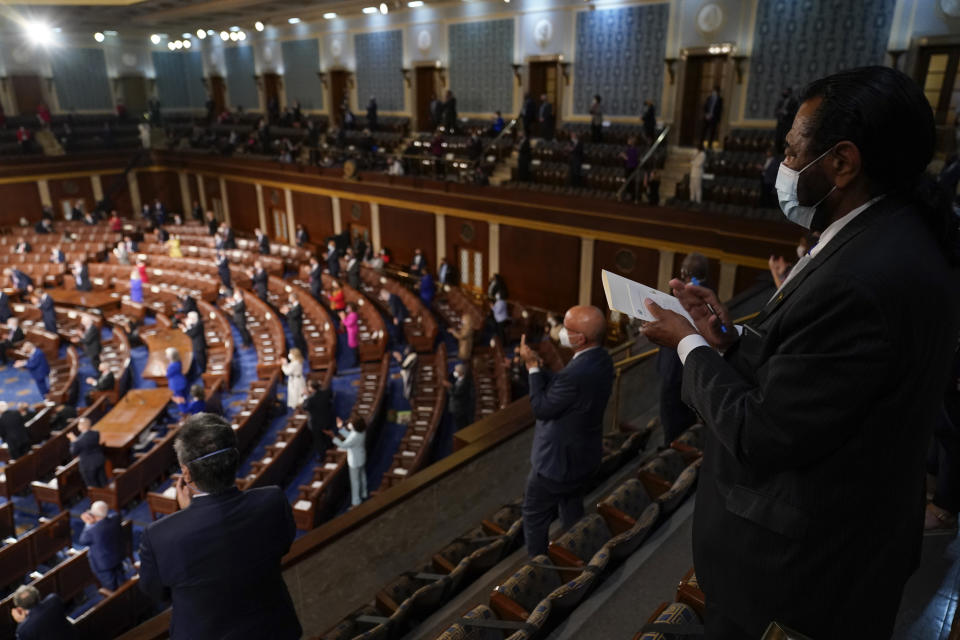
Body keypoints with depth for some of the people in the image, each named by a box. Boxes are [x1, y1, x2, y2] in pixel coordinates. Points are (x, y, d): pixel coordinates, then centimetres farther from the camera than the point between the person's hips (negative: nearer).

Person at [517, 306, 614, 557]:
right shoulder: (600, 359, -6)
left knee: (534, 516, 14)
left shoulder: (578, 373, -36)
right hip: (584, 454, 9)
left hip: (557, 460, -9)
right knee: (572, 511, 28)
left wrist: (532, 366, -19)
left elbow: (541, 408, -24)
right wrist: (538, 366, -7)